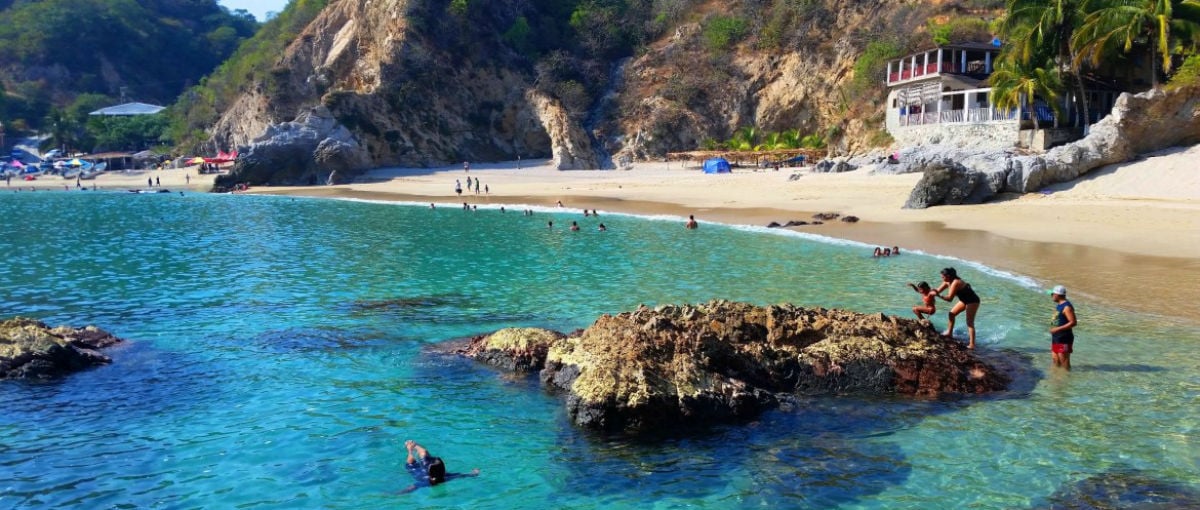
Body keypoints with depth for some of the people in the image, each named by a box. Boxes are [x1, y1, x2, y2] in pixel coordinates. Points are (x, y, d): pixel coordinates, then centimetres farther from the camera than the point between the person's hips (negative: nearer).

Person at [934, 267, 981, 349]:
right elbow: (938, 290, 3)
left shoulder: (955, 283, -29)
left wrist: (939, 295, -41)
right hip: (965, 300, 10)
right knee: (952, 313, 15)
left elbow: (949, 298, -34)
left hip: (972, 301, -10)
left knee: (970, 322, -12)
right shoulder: (948, 282, -1)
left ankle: (972, 344, -14)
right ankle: (949, 332, 26)